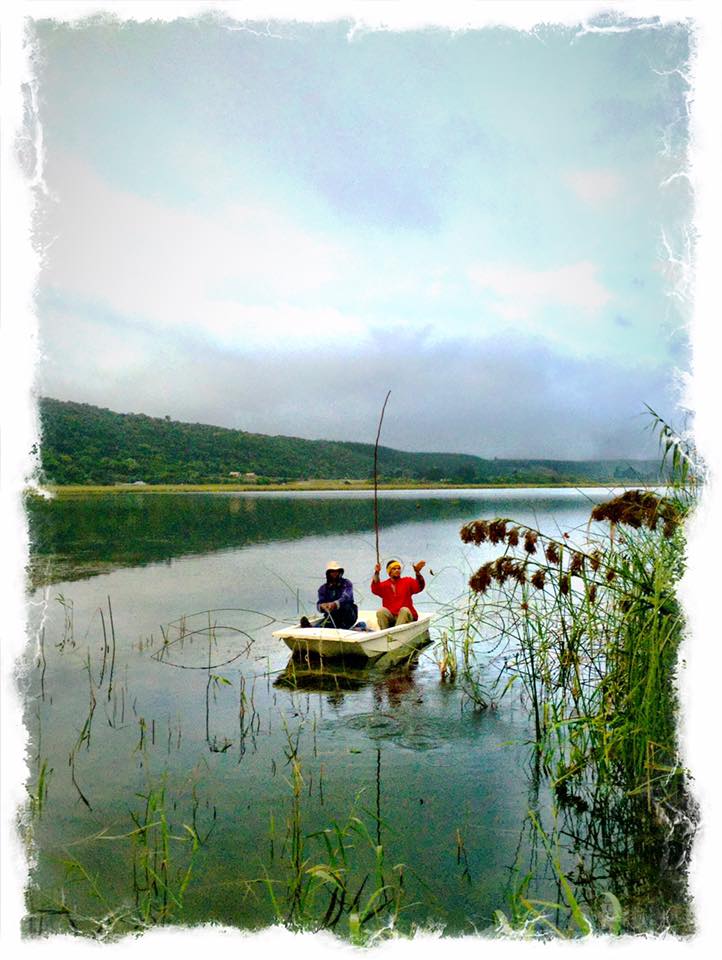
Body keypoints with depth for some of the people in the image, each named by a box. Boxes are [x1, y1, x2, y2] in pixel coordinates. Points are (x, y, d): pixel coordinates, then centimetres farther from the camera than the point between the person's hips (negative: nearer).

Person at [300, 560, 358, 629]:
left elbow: (346, 597, -20)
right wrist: (322, 606, -31)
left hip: (348, 616, -1)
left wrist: (335, 604, -41)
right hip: (332, 617, 1)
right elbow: (319, 605, -4)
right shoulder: (323, 588, 10)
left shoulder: (346, 584, 1)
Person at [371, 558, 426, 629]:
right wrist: (377, 573, -24)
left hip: (405, 617, 0)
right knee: (381, 611, -27)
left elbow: (419, 587, -6)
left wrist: (417, 572, -24)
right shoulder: (384, 585, 10)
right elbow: (375, 590, -10)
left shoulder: (408, 581, 12)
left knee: (404, 610, -31)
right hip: (390, 617, 0)